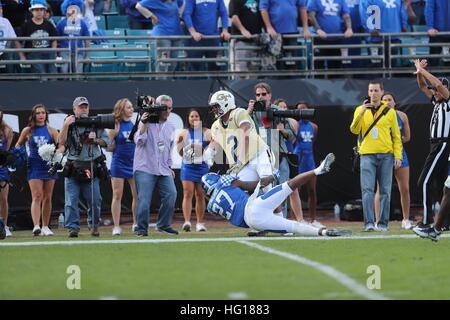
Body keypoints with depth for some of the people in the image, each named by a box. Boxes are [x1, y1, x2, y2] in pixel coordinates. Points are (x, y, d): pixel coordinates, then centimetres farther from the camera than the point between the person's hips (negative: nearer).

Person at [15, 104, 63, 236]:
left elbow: (61, 146, -4)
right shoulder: (28, 131, 3)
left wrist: (55, 152, -24)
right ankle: (36, 226, -24)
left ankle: (45, 227, 14)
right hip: (34, 167, -2)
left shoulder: (51, 130, 4)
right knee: (37, 196, -14)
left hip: (49, 166, 2)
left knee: (47, 197, 6)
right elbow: (18, 145, 16)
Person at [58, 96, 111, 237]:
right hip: (73, 167, -1)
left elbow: (107, 142, 11)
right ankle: (73, 227, -5)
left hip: (92, 168, 1)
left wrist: (96, 140, -7)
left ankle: (94, 225, 17)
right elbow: (61, 142, -6)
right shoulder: (70, 124, 7)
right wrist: (66, 125, -15)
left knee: (95, 200, 0)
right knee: (71, 200, -7)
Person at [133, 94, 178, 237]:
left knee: (171, 195, -8)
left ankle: (163, 225, 6)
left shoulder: (170, 127, 18)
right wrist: (144, 124, -22)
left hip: (163, 170, 5)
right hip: (145, 169, -5)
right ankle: (141, 228, -2)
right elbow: (139, 141, -13)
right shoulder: (147, 123, -1)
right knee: (144, 199, -11)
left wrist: (169, 166, 24)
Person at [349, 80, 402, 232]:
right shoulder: (360, 110, 10)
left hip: (386, 155, 1)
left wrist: (398, 156, 1)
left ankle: (383, 223, 6)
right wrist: (361, 113, -15)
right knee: (367, 189, -11)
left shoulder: (389, 112, 9)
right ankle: (369, 223, -15)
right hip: (367, 155, -1)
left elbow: (396, 136, 11)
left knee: (385, 191, 1)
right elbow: (354, 130, -2)